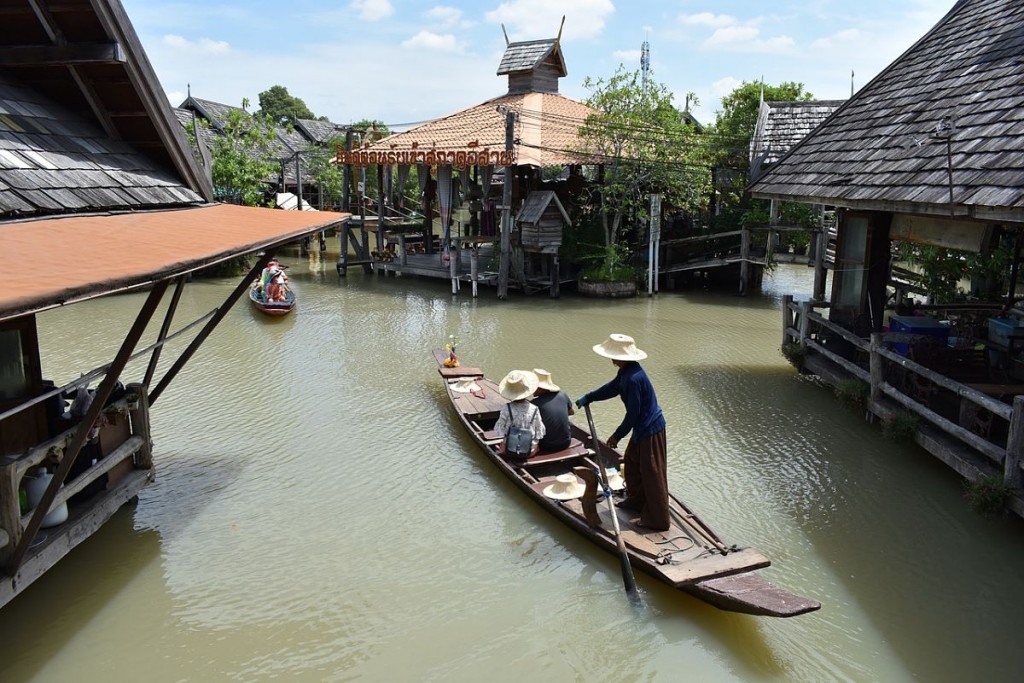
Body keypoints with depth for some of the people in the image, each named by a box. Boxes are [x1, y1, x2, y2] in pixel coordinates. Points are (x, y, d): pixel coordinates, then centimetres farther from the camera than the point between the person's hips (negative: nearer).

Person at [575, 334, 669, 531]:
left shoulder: (634, 379, -30)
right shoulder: (626, 371, 1)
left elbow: (633, 414, -24)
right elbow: (612, 388, 20)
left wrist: (617, 436, -13)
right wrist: (588, 398, 18)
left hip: (650, 430, -10)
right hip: (642, 428, 10)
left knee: (652, 473, 0)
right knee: (632, 461, 25)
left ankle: (658, 519, 10)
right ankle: (637, 500, 42)